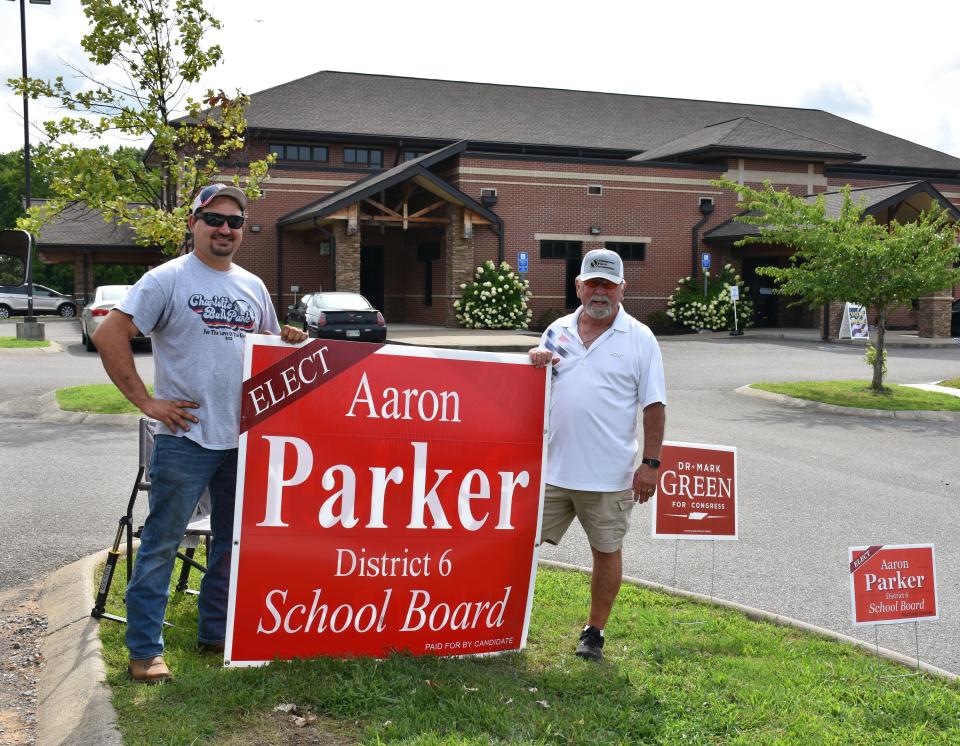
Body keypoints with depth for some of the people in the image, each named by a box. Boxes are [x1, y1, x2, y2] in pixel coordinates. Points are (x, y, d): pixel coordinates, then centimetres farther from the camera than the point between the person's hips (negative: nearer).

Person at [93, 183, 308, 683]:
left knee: (233, 542, 14)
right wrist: (146, 401, -15)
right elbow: (109, 335, -13)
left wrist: (288, 341, 1)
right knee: (161, 543, -1)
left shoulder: (253, 286, 13)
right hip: (185, 437, -6)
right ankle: (145, 649, 9)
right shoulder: (168, 279, -7)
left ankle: (217, 633, 29)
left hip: (244, 437, 6)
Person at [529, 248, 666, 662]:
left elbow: (654, 405, -3)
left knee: (607, 550, 8)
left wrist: (651, 463, -9)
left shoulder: (640, 339, -1)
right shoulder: (558, 331, 9)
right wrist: (535, 360, -5)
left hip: (610, 473, -3)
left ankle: (594, 632, 23)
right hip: (553, 467, 3)